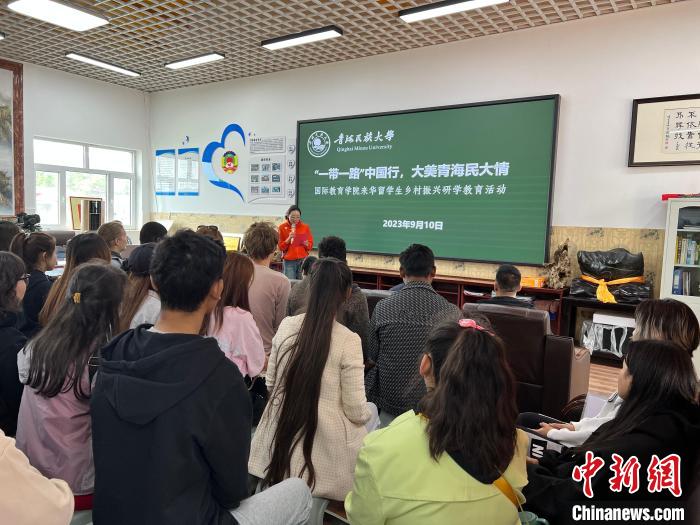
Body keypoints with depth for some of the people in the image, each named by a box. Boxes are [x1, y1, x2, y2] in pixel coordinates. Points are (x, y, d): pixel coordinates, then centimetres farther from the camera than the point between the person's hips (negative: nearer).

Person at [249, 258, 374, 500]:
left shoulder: (286, 326, -5)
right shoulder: (348, 340, -17)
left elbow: (271, 384, 7)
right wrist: (366, 413, 10)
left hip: (280, 446, 5)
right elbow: (357, 412, -12)